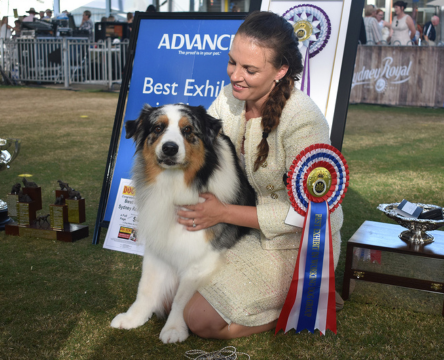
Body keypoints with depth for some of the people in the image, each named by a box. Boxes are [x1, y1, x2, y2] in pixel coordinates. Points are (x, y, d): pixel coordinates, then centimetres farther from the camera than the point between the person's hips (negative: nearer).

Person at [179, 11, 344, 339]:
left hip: (298, 246, -7)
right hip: (249, 232, 7)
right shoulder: (231, 97, -6)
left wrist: (223, 213, -25)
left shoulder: (303, 121, -28)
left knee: (199, 319, -12)